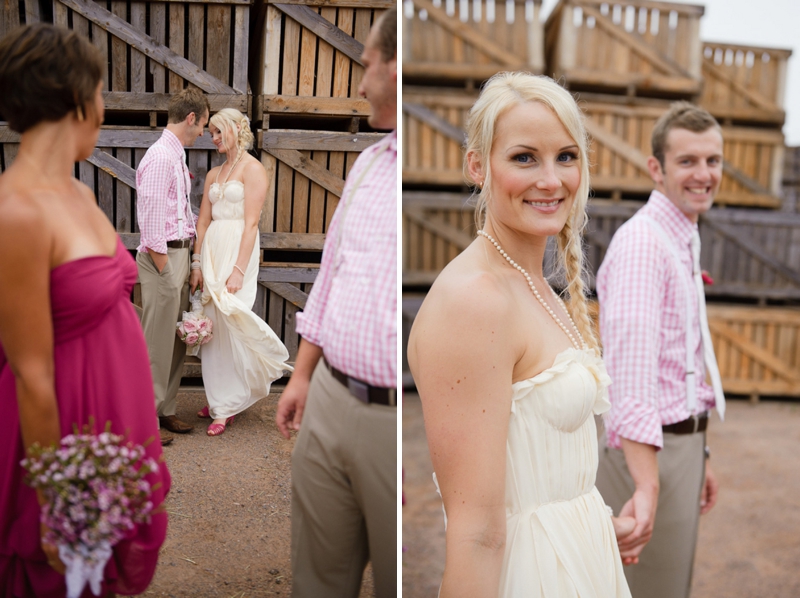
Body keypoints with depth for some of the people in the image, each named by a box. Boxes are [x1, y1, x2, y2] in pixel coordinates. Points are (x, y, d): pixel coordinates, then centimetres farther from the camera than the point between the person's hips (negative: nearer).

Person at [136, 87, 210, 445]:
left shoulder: (177, 156, 15)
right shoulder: (160, 157, -16)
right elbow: (150, 220, -19)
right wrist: (166, 270, -17)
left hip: (180, 253, 10)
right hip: (163, 257, -10)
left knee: (176, 339, 15)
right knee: (158, 341, -2)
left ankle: (165, 410, 26)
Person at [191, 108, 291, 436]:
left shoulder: (253, 169, -5)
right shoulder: (213, 174, 17)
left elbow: (251, 223, -12)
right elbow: (203, 220, 14)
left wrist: (238, 270, -18)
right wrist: (197, 262, 5)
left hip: (238, 249, -7)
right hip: (211, 249, 7)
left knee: (230, 319, -8)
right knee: (213, 326, 7)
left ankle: (226, 405, 6)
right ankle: (218, 400, 19)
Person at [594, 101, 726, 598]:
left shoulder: (684, 243, 13)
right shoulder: (642, 242, -19)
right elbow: (631, 368, -31)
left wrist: (698, 456, 21)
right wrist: (647, 486, -38)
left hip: (681, 442, 10)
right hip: (649, 451, -10)